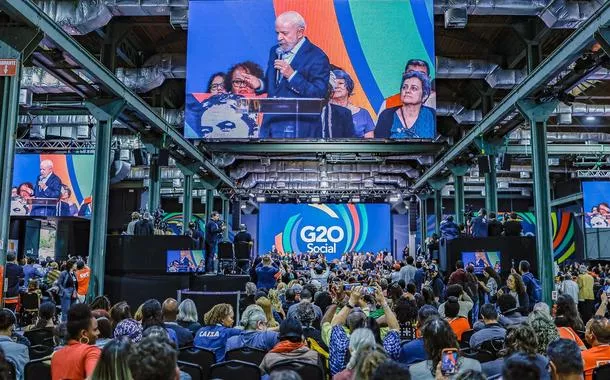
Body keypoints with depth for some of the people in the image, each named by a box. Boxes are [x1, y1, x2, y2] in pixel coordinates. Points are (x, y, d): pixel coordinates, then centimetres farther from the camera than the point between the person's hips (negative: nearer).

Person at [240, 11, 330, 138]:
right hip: (271, 122, 7)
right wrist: (260, 83, -1)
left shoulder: (316, 57, -10)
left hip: (297, 129, -7)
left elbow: (319, 94, -18)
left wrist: (292, 75, -25)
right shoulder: (275, 51, 13)